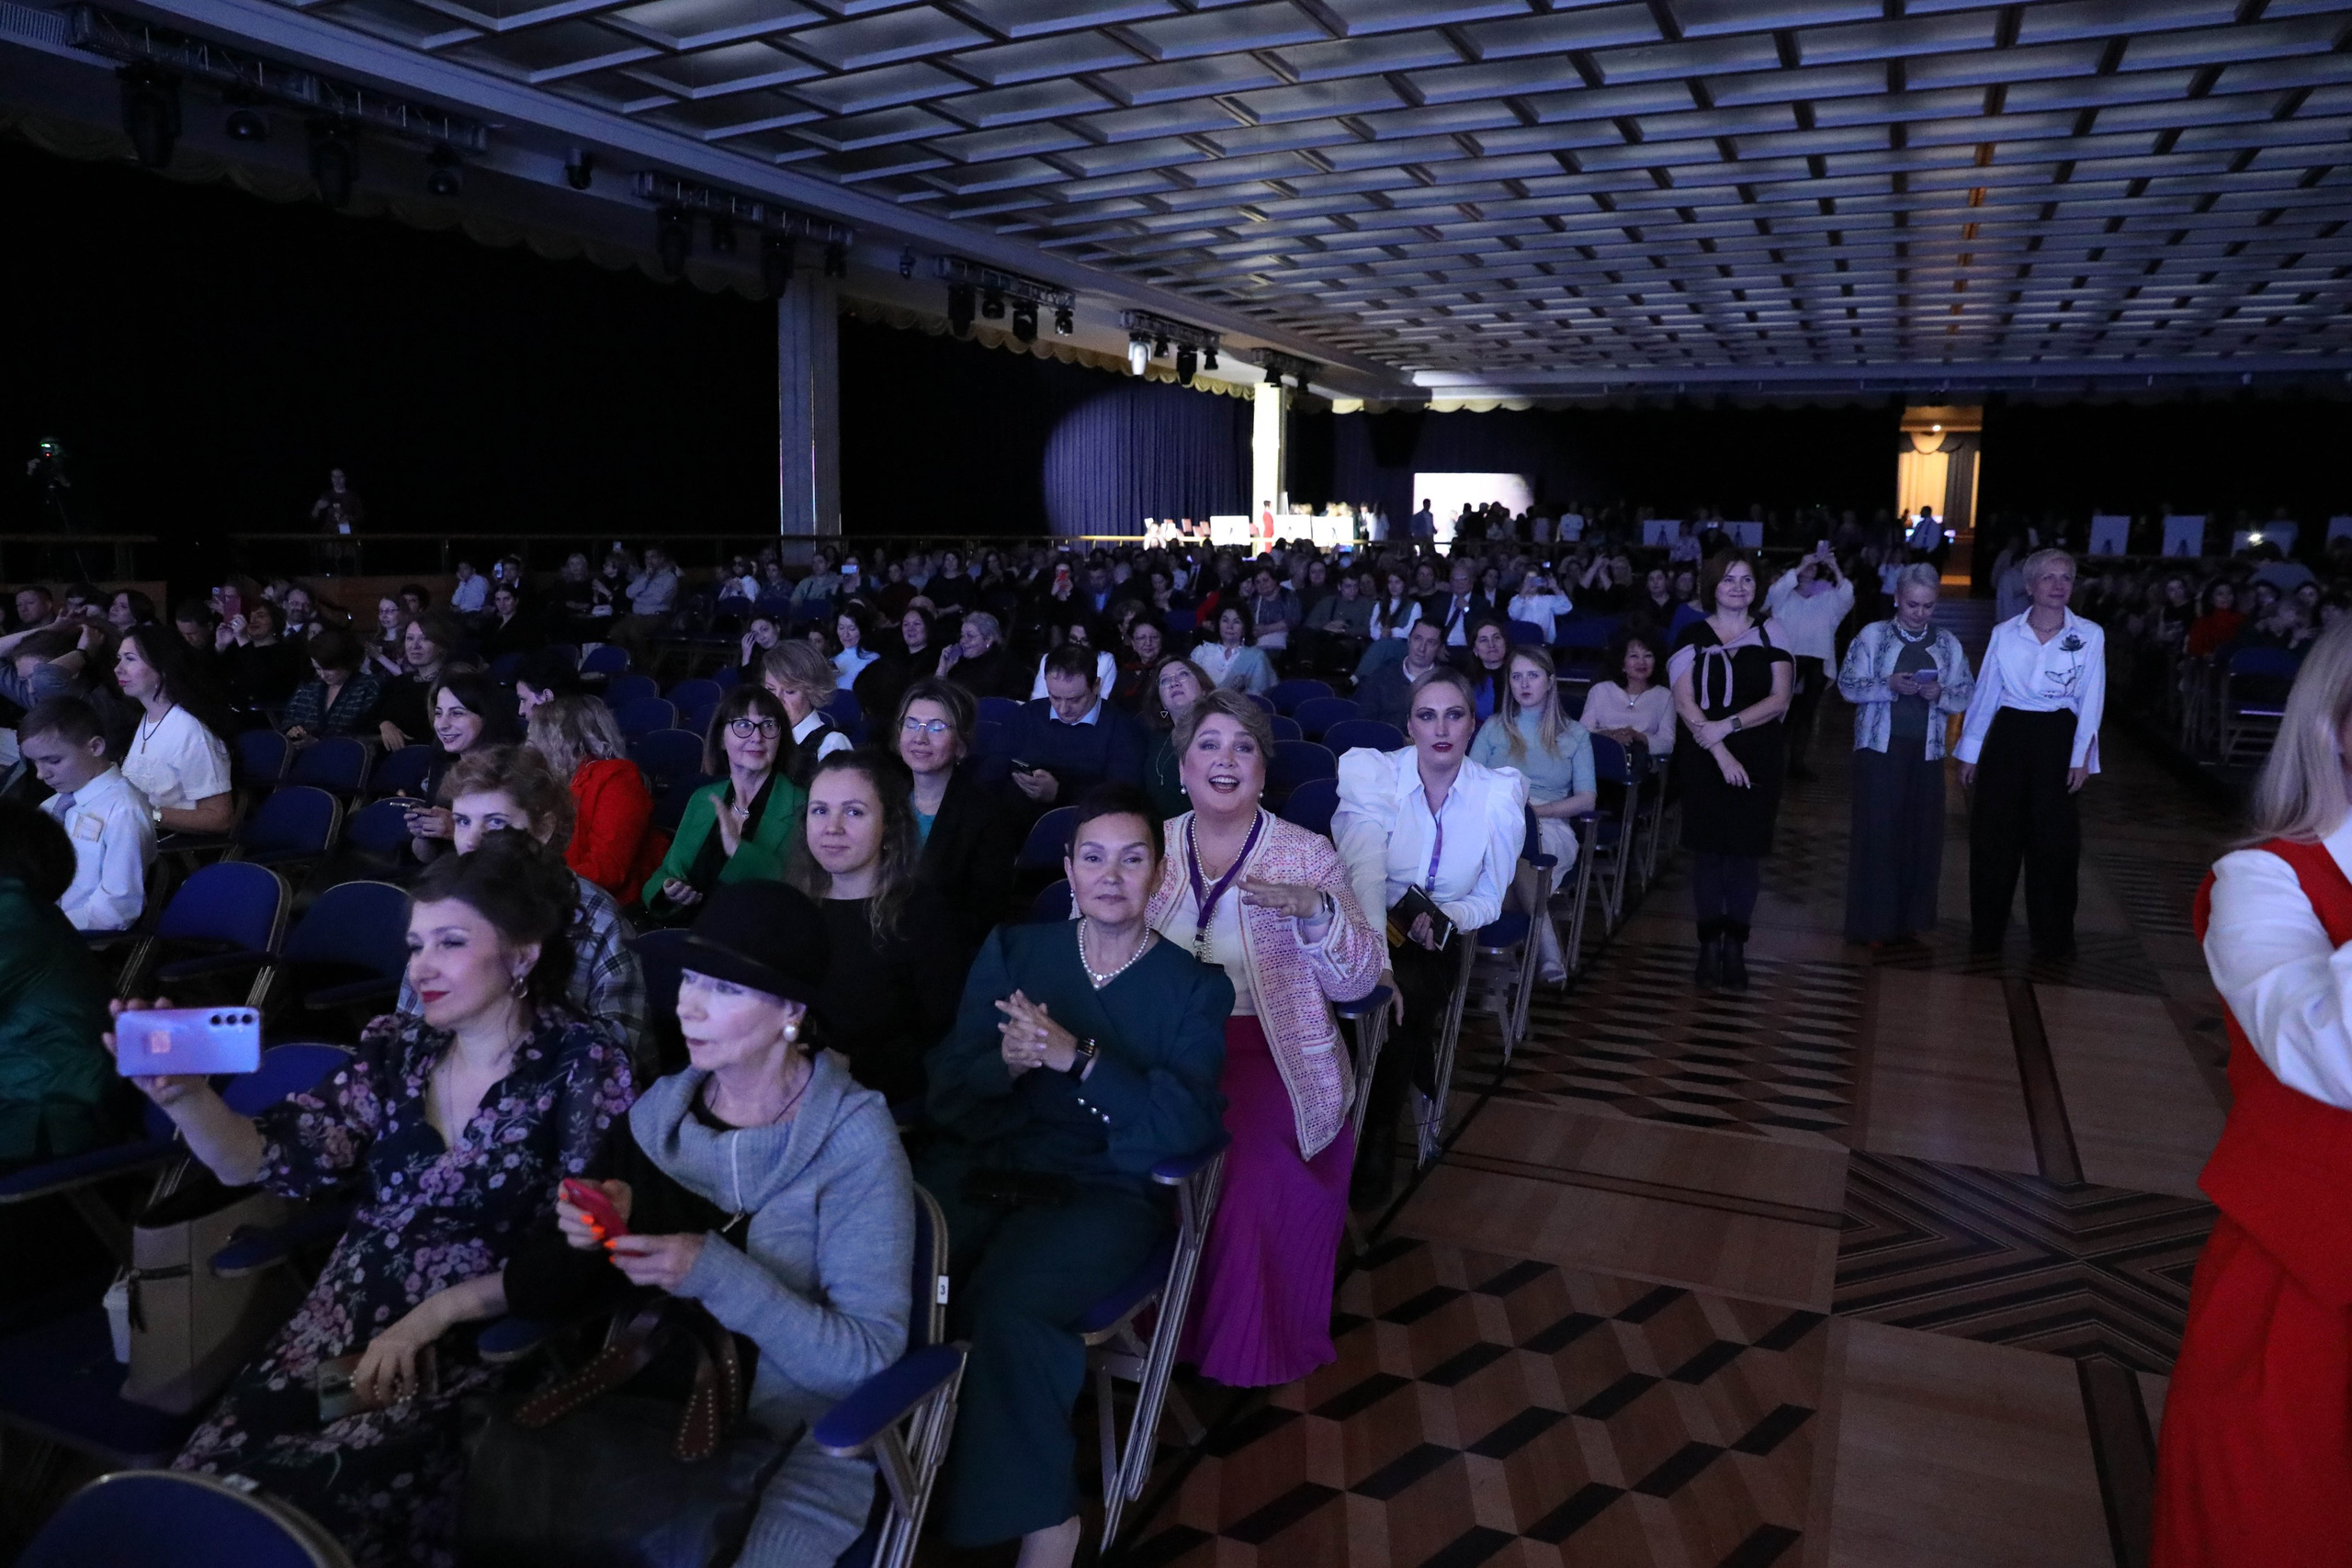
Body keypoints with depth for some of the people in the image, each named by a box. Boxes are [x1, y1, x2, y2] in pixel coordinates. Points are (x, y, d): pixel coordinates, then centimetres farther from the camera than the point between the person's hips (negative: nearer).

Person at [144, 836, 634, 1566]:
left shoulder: (582, 1068, -7)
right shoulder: (394, 1047, 7)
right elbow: (264, 1160, 2)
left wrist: (435, 1313, -15)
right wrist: (184, 1096, -17)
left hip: (479, 1348, -4)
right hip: (344, 1326, 5)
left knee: (296, 1500, -23)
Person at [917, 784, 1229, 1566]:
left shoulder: (1195, 986, 6)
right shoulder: (1011, 950, 13)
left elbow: (1187, 1125, -9)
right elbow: (947, 1091, 7)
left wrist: (1075, 1057, -21)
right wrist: (1006, 1064, -16)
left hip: (1103, 1189, -2)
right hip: (981, 1167, 3)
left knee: (1003, 1304, -30)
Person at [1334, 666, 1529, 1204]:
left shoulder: (1501, 791, -5)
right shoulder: (1373, 773, -12)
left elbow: (1490, 899, -1)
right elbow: (1364, 871, -27)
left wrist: (1447, 917, -24)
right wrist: (1374, 961, -41)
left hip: (1435, 938, 1)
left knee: (1416, 993, -27)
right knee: (1400, 992, -30)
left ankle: (1377, 1132, -7)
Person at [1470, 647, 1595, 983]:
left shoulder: (1575, 735, 19)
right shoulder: (1494, 728, 22)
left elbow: (1587, 800, 9)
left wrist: (1538, 809, -8)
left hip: (1551, 826, -1)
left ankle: (1546, 952, -34)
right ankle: (1548, 950, -38)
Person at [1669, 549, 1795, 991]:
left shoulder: (1771, 634, 4)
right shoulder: (1693, 637, 2)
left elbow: (1779, 699, -3)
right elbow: (1685, 704, -5)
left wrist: (1727, 726, -15)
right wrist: (1721, 754, -13)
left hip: (1757, 759, 1)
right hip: (1704, 759, 0)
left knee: (1746, 851, 1)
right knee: (1708, 850, 2)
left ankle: (1735, 946, 10)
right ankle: (1709, 944, 10)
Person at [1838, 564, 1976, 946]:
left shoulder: (1948, 644, 9)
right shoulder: (1873, 635, 1)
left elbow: (1967, 695, 7)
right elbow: (1848, 684, -5)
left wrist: (1940, 693, -13)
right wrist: (1890, 685, -19)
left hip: (1926, 750, 3)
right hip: (1880, 747, -3)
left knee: (1922, 834, 4)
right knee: (1877, 831, -3)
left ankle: (1910, 919, 17)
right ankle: (1873, 922, 6)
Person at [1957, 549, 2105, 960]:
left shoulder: (2090, 635, -2)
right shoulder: (2004, 633, 2)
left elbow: (2091, 702, -1)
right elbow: (1985, 695, 6)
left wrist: (2081, 757, -7)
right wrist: (1969, 753, 7)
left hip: (2057, 740, -1)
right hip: (2007, 736, 1)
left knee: (2055, 842, 4)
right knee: (1993, 838, 5)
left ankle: (2053, 938, 18)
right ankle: (1986, 931, 19)